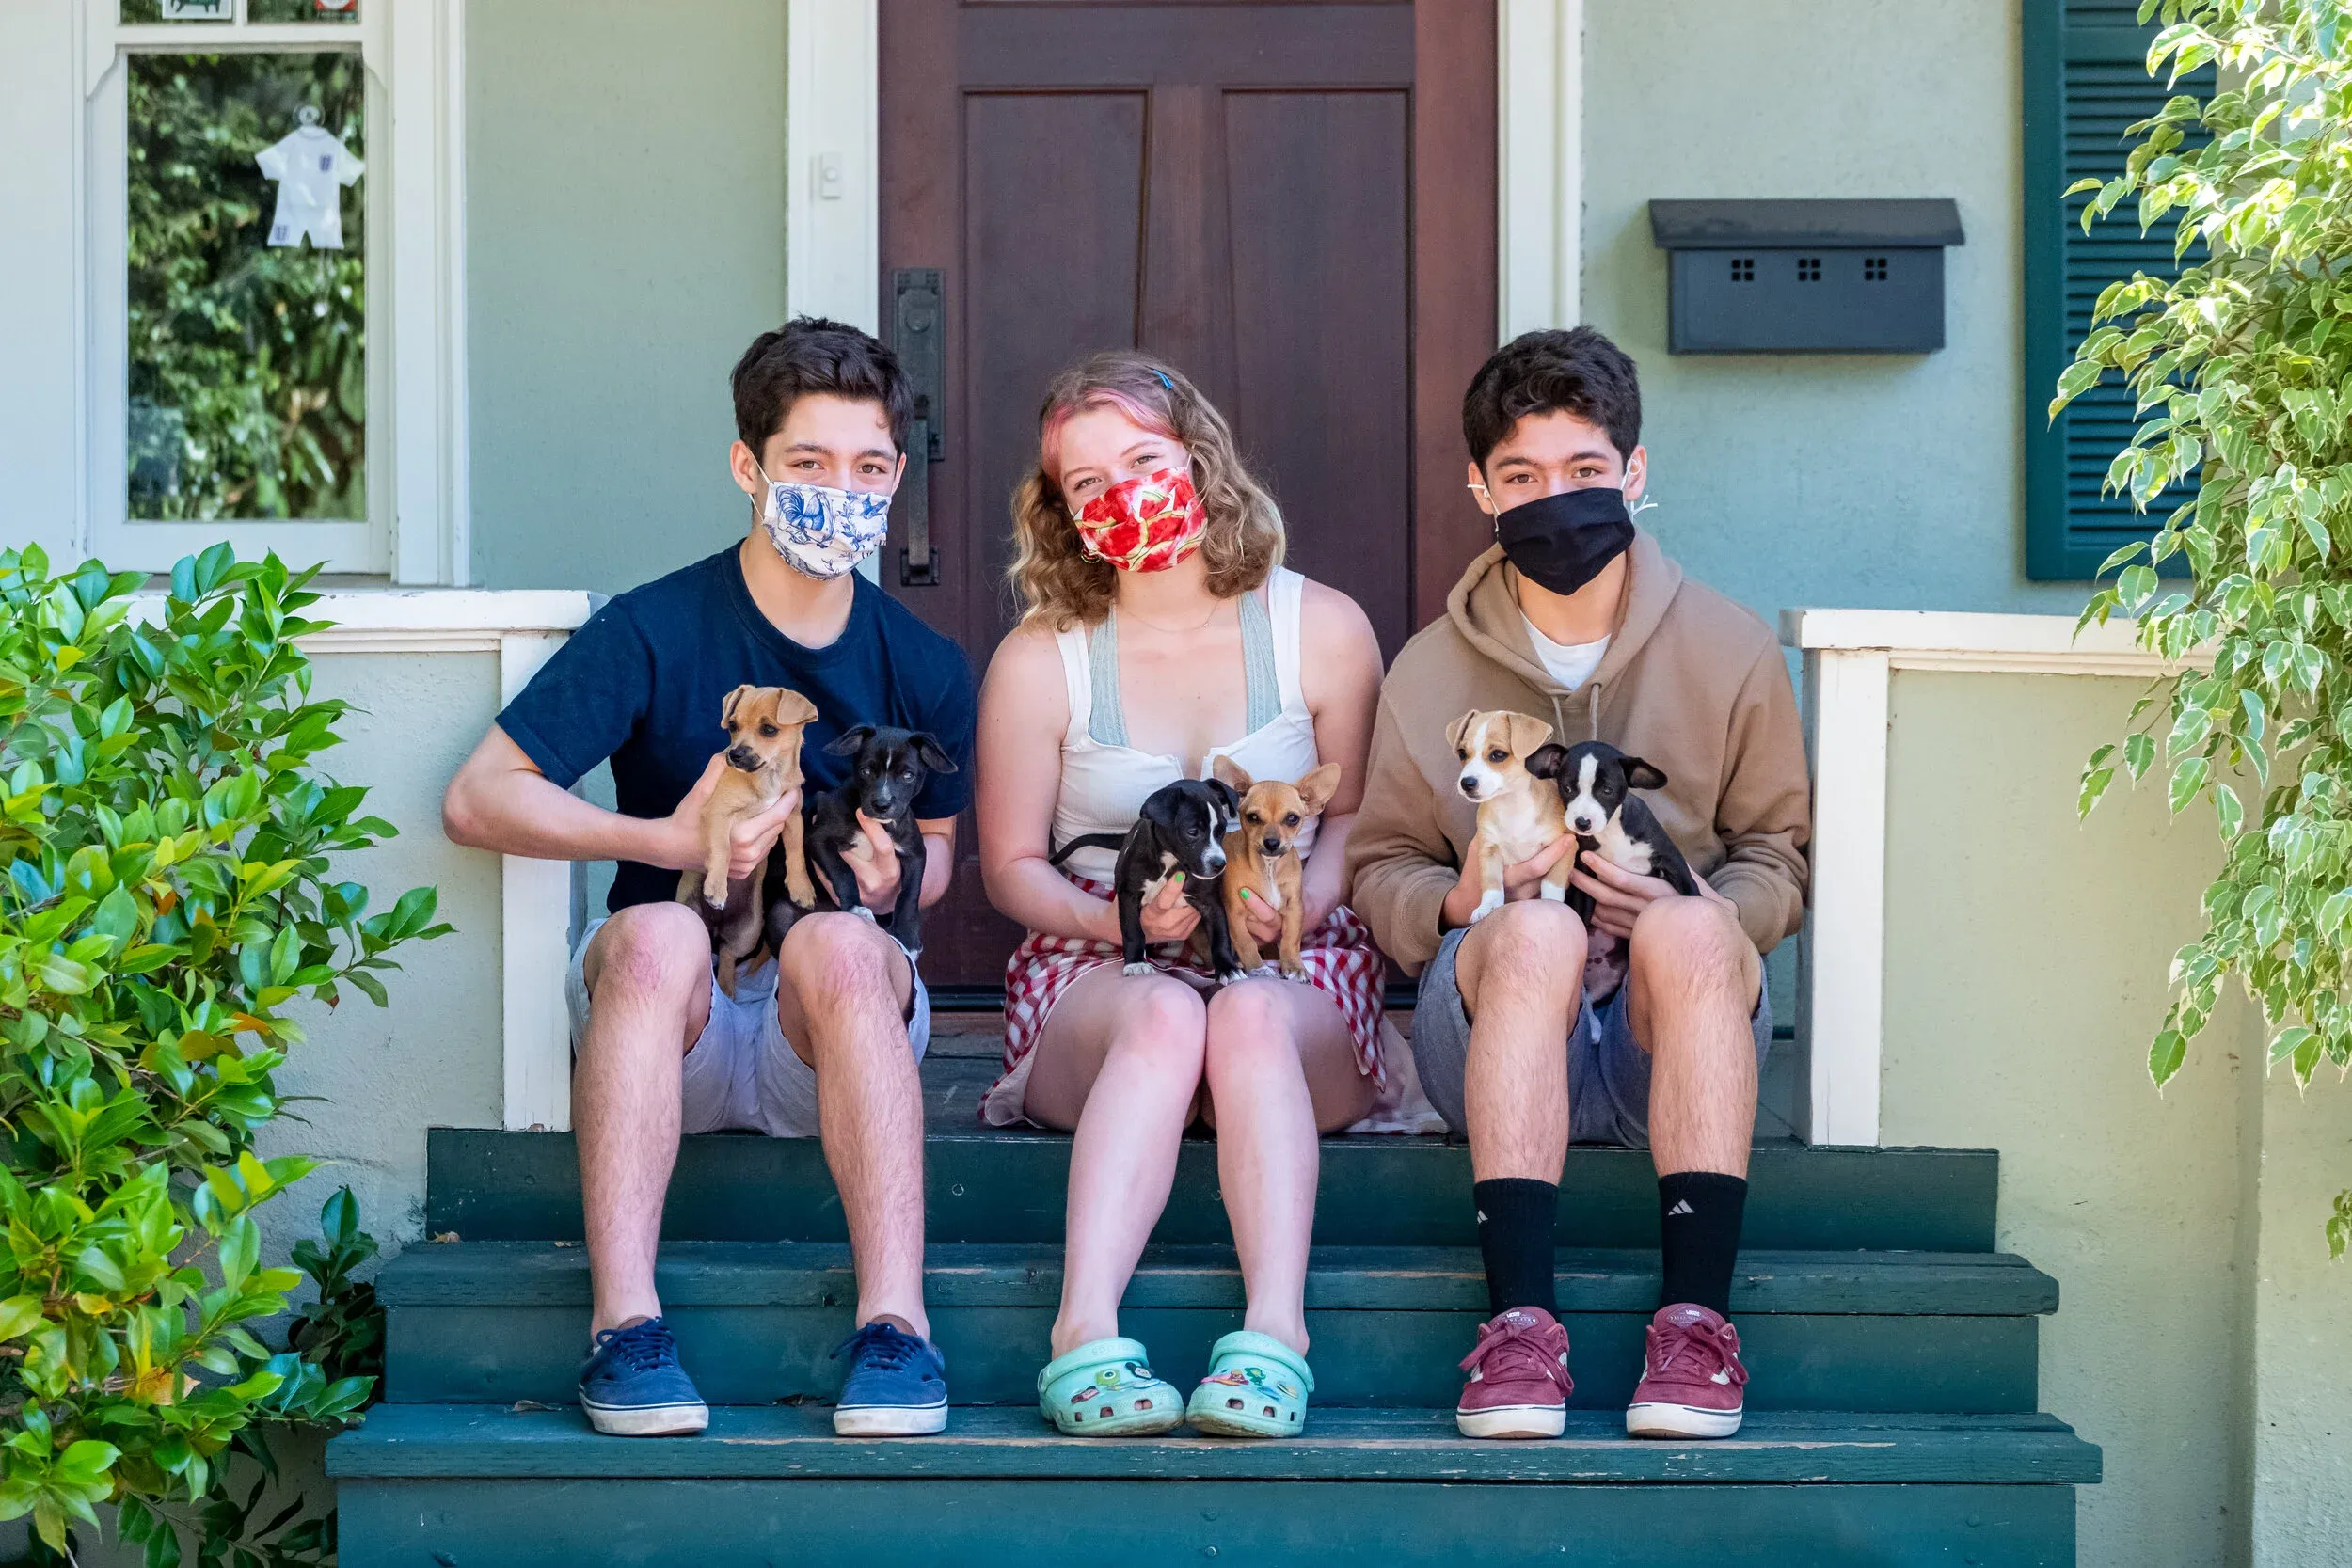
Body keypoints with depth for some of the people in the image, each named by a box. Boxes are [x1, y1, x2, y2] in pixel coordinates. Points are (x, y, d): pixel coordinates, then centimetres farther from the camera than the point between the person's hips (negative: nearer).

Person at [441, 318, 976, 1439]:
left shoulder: (923, 670, 3)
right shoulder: (654, 633, -6)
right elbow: (476, 799, -10)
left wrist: (894, 876, -7)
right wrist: (665, 840, -23)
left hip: (834, 1043, 1)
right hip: (671, 1026, -1)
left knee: (836, 941, -33)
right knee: (659, 933, -34)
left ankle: (893, 1322, -39)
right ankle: (624, 1323, -40)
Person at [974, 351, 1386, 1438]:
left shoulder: (1322, 631, 6)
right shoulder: (1038, 660, 4)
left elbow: (1356, 812, 9)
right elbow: (1011, 864, 7)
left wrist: (1308, 900, -13)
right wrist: (1115, 921, -14)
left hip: (1293, 972, 0)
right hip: (1095, 974, 0)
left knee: (1250, 1019, -36)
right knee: (1164, 1016, -37)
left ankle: (1275, 1339, -52)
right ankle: (1087, 1337, -52)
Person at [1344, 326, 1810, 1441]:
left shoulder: (1729, 649, 8)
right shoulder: (1430, 669, 9)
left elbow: (1780, 857, 10)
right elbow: (1379, 868, 12)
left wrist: (1707, 907, -13)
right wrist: (1456, 902, -11)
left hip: (1676, 1035, 0)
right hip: (1494, 1033, 0)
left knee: (1691, 930, -34)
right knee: (1535, 932, -35)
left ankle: (1697, 1314, -39)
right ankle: (1519, 1322, -44)